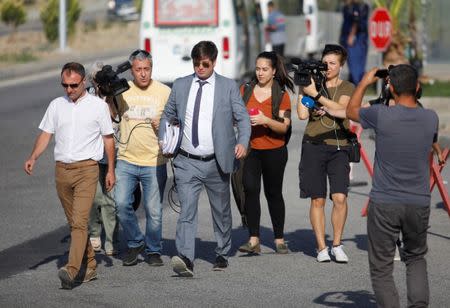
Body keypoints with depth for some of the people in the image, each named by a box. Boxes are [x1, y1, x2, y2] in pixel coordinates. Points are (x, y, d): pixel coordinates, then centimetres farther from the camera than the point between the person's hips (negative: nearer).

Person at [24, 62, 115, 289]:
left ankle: (72, 270, -27)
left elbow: (108, 139, 6)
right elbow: (45, 134, 9)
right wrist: (33, 157, -8)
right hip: (62, 169, 5)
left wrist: (111, 170, 4)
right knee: (74, 222, 10)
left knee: (80, 221, -17)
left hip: (87, 168, -5)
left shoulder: (98, 106, 1)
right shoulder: (56, 105, 11)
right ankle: (89, 266, 21)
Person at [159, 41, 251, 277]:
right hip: (187, 162, 0)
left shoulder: (228, 87, 2)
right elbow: (167, 115, 18)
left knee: (221, 211, 13)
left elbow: (242, 118, 1)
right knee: (187, 210, -15)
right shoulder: (180, 85, 8)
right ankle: (185, 260, -26)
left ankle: (222, 255, 31)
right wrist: (162, 139, 1)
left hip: (217, 162, 0)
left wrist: (242, 142, -17)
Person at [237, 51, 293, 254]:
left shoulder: (282, 95, -2)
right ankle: (253, 240, -15)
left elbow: (284, 127, -8)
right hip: (250, 149, 1)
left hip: (274, 151, -1)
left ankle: (279, 239, 18)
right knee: (250, 190, -12)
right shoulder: (245, 90, 6)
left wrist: (266, 120, -24)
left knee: (273, 193, 7)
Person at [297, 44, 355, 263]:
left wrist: (316, 94, -16)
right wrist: (305, 90, -4)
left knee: (340, 197, -12)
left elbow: (341, 109, -13)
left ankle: (337, 245, 4)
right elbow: (302, 115, -2)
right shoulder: (312, 84, 9)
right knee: (317, 199, 0)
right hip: (314, 146, 1)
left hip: (339, 148, -1)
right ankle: (321, 248, 8)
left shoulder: (347, 88, 7)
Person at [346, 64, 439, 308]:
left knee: (381, 269, 5)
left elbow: (351, 111, 9)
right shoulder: (431, 119, -4)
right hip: (419, 204, 3)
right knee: (416, 259, 22)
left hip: (384, 204, -3)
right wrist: (414, 98, 23)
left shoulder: (381, 115, -14)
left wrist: (365, 82, 22)